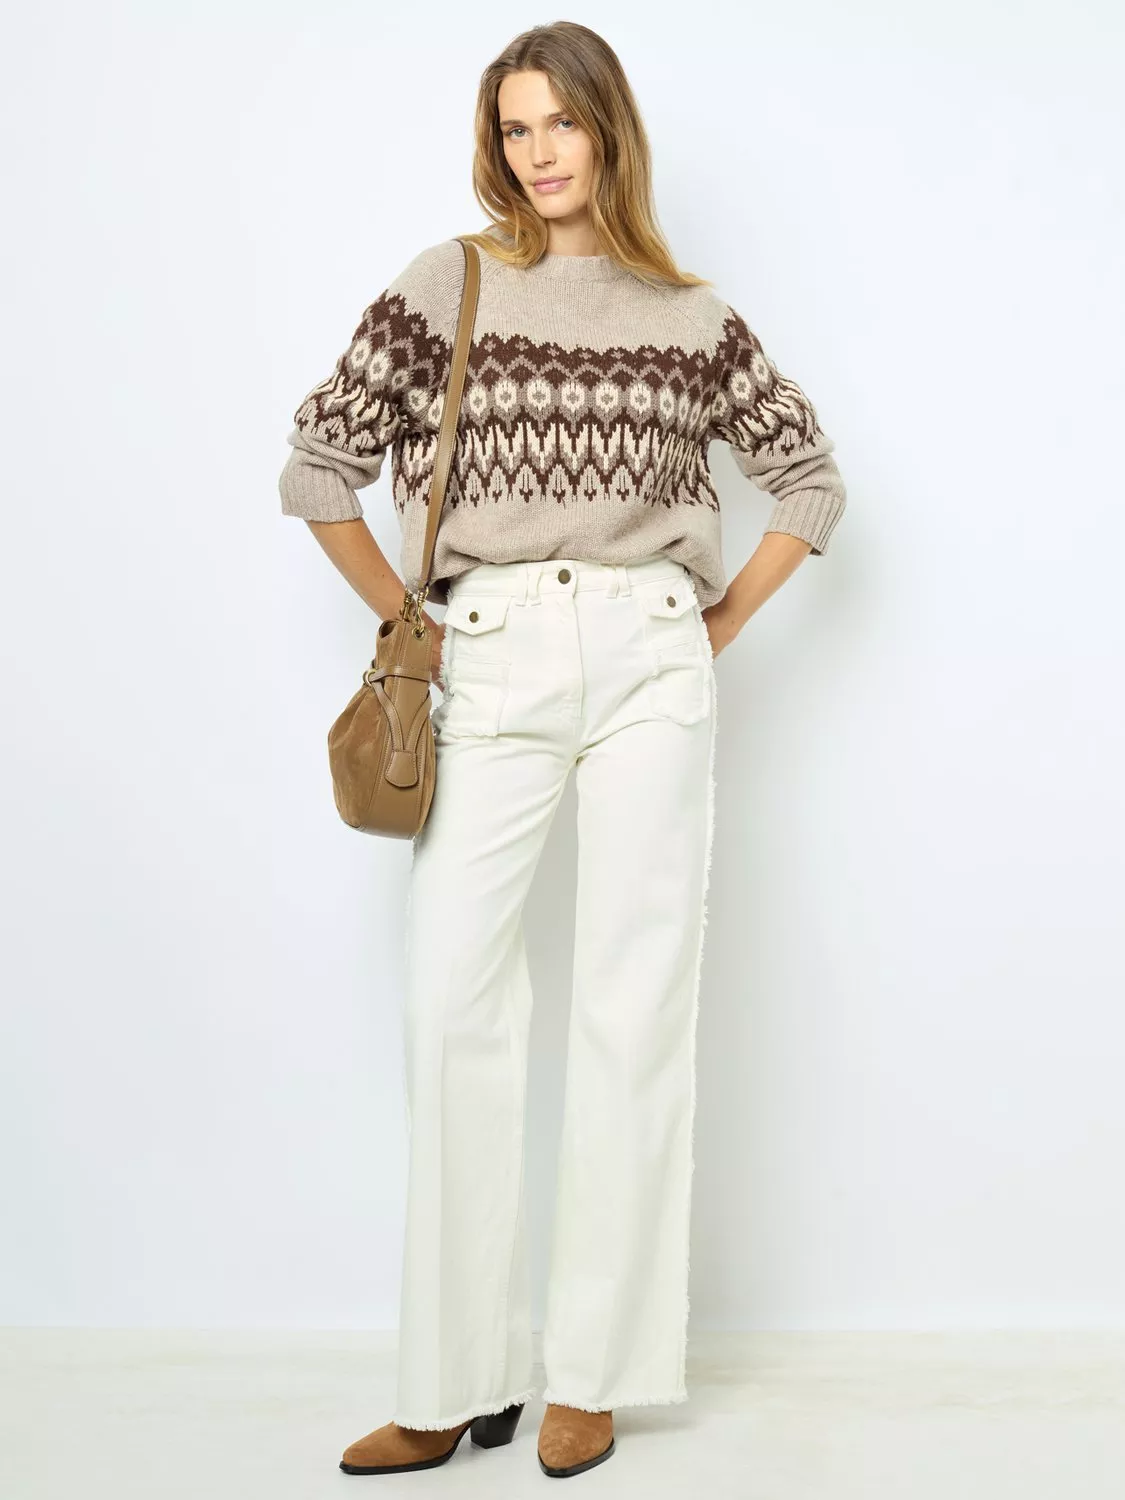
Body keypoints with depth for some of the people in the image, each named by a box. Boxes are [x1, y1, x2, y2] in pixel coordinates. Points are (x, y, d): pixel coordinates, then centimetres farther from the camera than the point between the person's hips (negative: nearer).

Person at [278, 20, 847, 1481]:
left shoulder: (691, 316, 10)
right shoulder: (445, 285, 7)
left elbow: (812, 478, 18)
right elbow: (317, 464, 10)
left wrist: (724, 622, 10)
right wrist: (407, 622, 8)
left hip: (649, 658, 0)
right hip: (491, 662, 0)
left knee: (635, 1004, 0)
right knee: (451, 1004, -4)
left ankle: (594, 1371, 11)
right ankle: (459, 1384, 7)